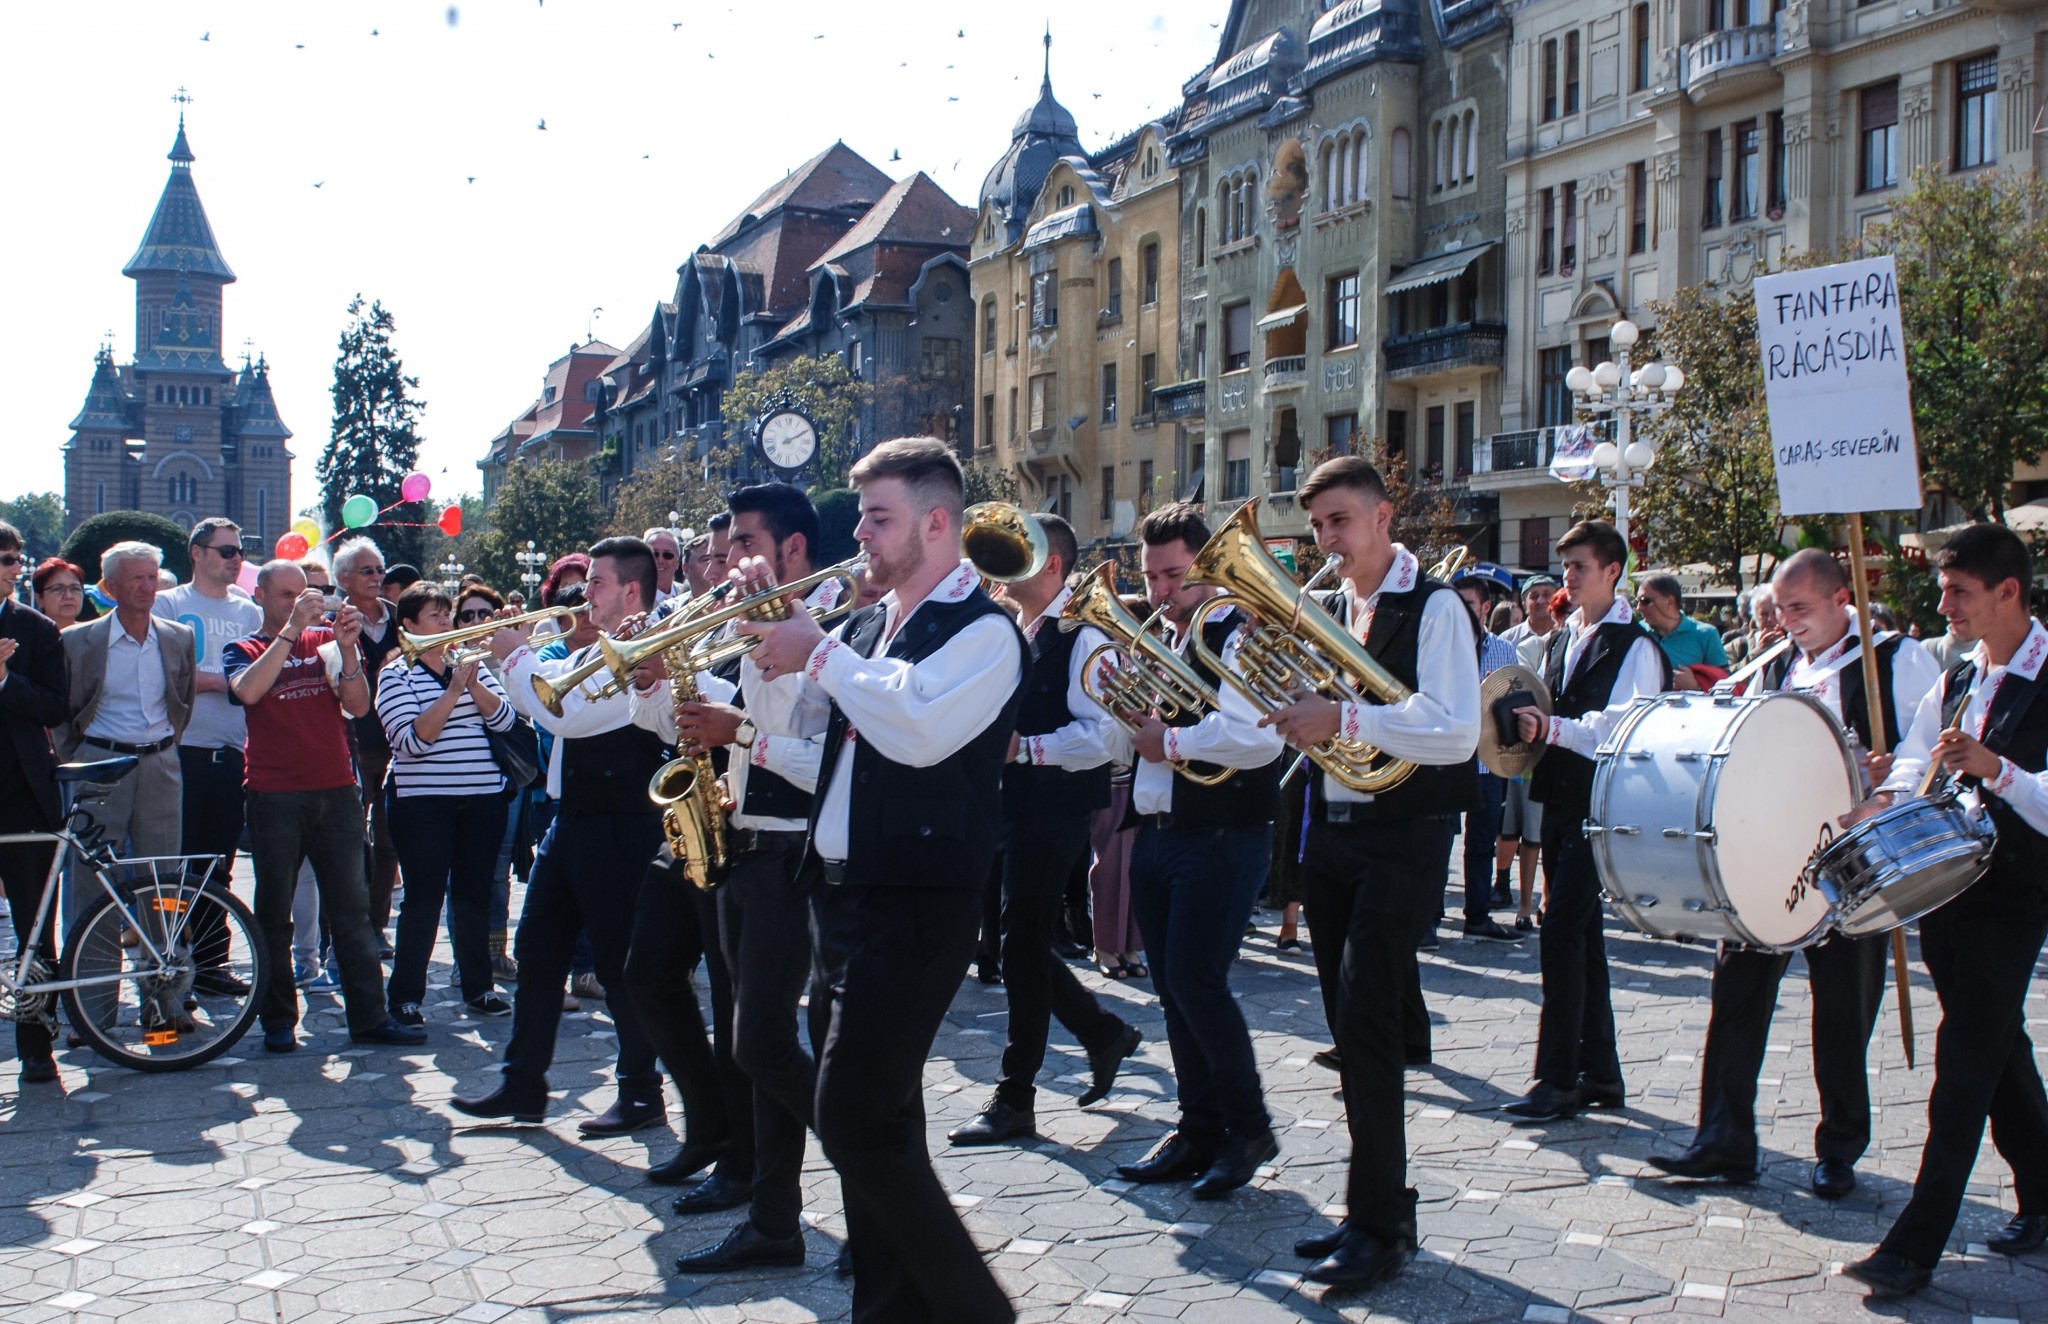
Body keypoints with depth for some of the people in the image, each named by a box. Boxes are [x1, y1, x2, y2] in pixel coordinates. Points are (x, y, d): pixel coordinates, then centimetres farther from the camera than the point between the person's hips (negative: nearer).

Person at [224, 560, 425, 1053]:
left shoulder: (327, 640, 11)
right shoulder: (244, 650, 5)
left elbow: (357, 706, 0)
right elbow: (248, 690, -19)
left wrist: (347, 648, -15)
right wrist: (292, 628, -20)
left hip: (336, 791, 2)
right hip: (274, 795, -2)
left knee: (352, 907, 2)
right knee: (274, 913, 4)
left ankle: (369, 1016, 5)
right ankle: (278, 1020, 13)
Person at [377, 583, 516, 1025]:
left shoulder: (470, 662, 12)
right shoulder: (396, 674, -3)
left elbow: (503, 718, 1)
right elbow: (413, 740, -16)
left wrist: (474, 684, -14)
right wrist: (453, 691, -20)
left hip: (482, 797, 4)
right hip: (423, 801, -4)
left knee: (474, 893, 10)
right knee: (424, 898, -3)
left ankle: (478, 986, 20)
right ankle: (405, 995, 6)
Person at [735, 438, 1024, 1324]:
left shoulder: (982, 630, -10)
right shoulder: (869, 626, 14)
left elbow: (919, 729, -26)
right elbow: (783, 716, 19)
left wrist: (819, 651, -17)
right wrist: (769, 632, 4)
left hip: (915, 908, -9)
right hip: (841, 893, 9)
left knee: (856, 1124, -11)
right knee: (871, 1123, 14)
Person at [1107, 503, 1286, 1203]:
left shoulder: (1239, 634, -9)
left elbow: (1257, 736, -24)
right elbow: (1123, 733, 24)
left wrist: (1172, 741, -15)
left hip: (1220, 836, -8)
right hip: (1154, 833, 8)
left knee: (1196, 980, -11)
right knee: (1174, 989, 10)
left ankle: (1249, 1127, 6)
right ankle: (1199, 1133, 20)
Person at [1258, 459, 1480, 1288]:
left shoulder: (1434, 608, -8)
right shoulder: (1322, 614, 14)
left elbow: (1456, 731, -21)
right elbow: (1291, 724, 17)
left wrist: (1343, 719, -26)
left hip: (1403, 838, -7)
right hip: (1332, 836, 7)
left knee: (1366, 1024, -12)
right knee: (1354, 1030, 11)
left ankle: (1379, 1226, -3)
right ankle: (1382, 1207, 23)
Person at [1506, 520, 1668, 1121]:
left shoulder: (1635, 645, -9)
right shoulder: (1560, 640, 16)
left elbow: (1624, 727, -20)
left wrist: (1553, 728, -30)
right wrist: (1529, 725, 2)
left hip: (1601, 807, -8)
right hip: (1561, 803, 8)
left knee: (1560, 935, -13)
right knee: (1582, 936, 13)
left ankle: (1557, 1079, -8)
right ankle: (1599, 1075, 21)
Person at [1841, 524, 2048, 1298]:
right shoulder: (1957, 679, 10)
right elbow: (1915, 761, 12)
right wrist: (1885, 802, -8)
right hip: (1944, 886, 7)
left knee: (1964, 1067, -7)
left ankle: (1915, 1248, -4)